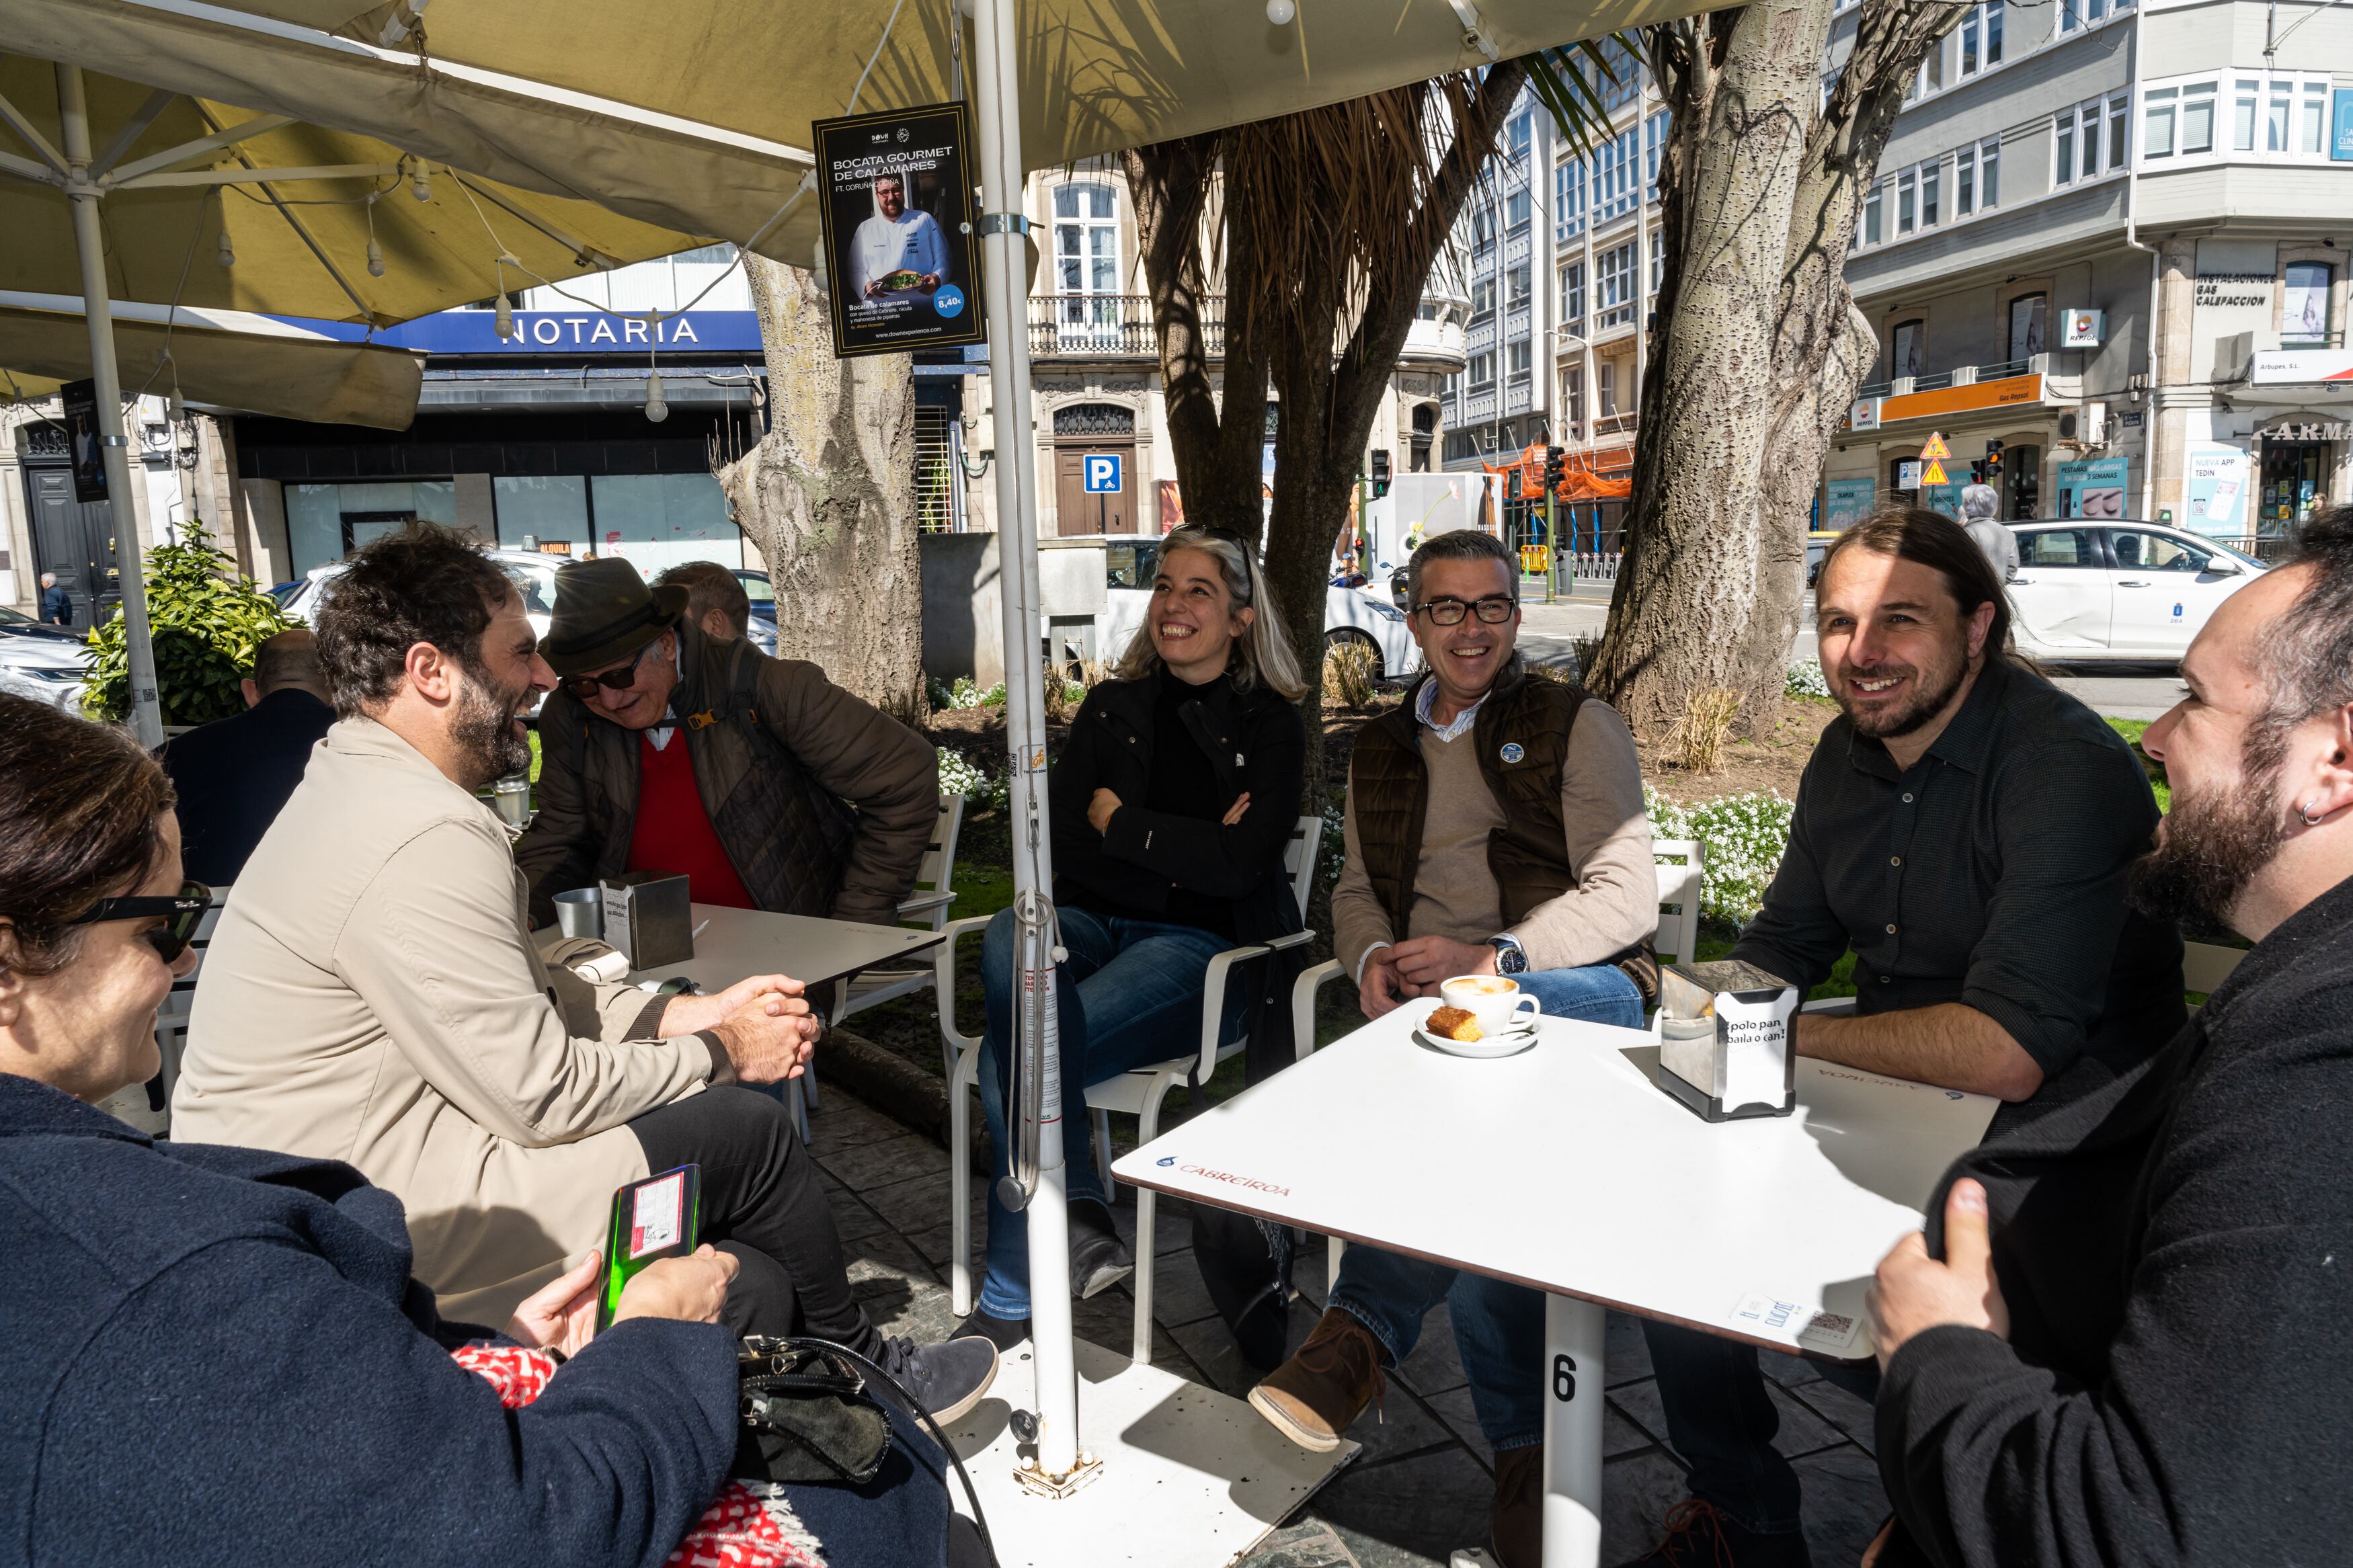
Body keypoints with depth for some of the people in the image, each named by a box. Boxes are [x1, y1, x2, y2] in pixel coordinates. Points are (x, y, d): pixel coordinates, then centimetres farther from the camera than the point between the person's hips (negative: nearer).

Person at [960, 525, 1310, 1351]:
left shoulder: (1270, 726, 6)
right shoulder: (1111, 708, 17)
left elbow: (1241, 864, -9)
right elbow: (1060, 840, 4)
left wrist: (1119, 821, -3)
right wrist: (1182, 851, -7)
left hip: (1201, 945, -4)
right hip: (1092, 925, 4)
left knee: (1013, 1058, -28)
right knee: (1010, 938, -35)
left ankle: (1009, 1305, -14)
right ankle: (1079, 1221, -35)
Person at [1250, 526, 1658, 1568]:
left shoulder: (1579, 726, 8)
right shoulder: (1381, 749, 22)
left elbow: (1625, 895, -2)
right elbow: (1357, 888, 24)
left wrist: (1488, 957, -17)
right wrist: (1372, 957, -2)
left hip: (1583, 984, -3)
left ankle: (1362, 1329, -36)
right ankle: (1522, 1444, -23)